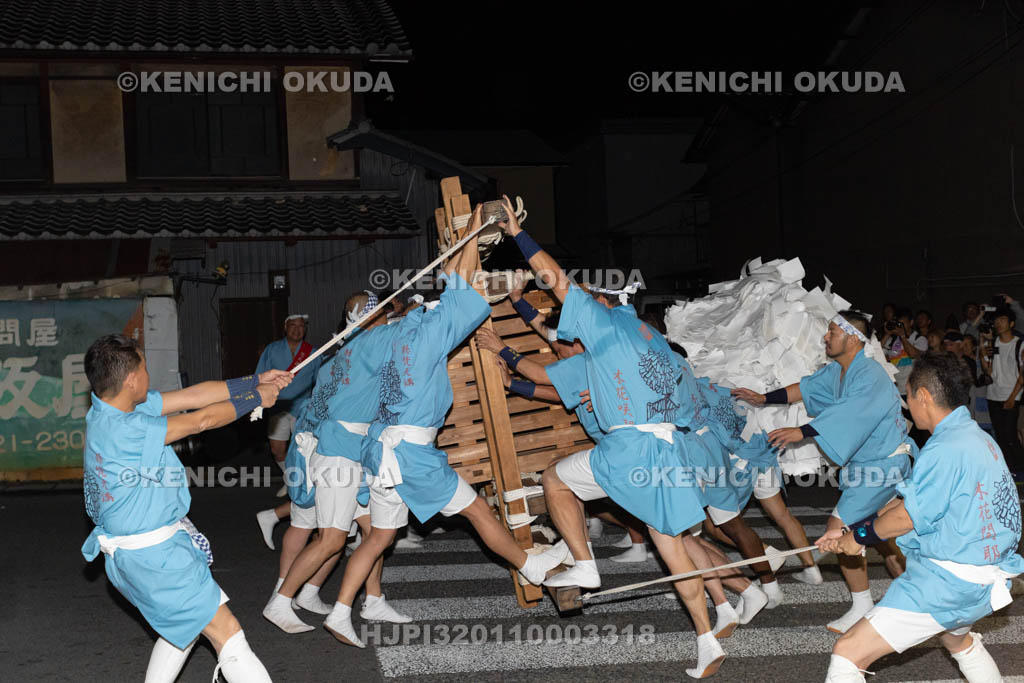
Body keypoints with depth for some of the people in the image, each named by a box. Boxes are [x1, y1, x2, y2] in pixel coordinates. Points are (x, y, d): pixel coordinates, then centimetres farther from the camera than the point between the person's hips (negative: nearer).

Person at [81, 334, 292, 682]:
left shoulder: (112, 407, 3)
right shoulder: (123, 430, -26)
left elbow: (194, 395, 5)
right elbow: (203, 420, -18)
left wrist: (255, 380, 7)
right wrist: (256, 398, -4)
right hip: (150, 555, -11)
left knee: (185, 623, 27)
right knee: (226, 632, -10)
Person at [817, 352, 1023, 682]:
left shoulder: (945, 449, -22)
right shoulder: (978, 438, 9)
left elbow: (908, 516, -16)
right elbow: (912, 497, 12)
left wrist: (860, 535, 3)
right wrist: (849, 531, 12)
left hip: (946, 582, -10)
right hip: (986, 581, 10)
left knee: (847, 653, -11)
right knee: (959, 641, 41)